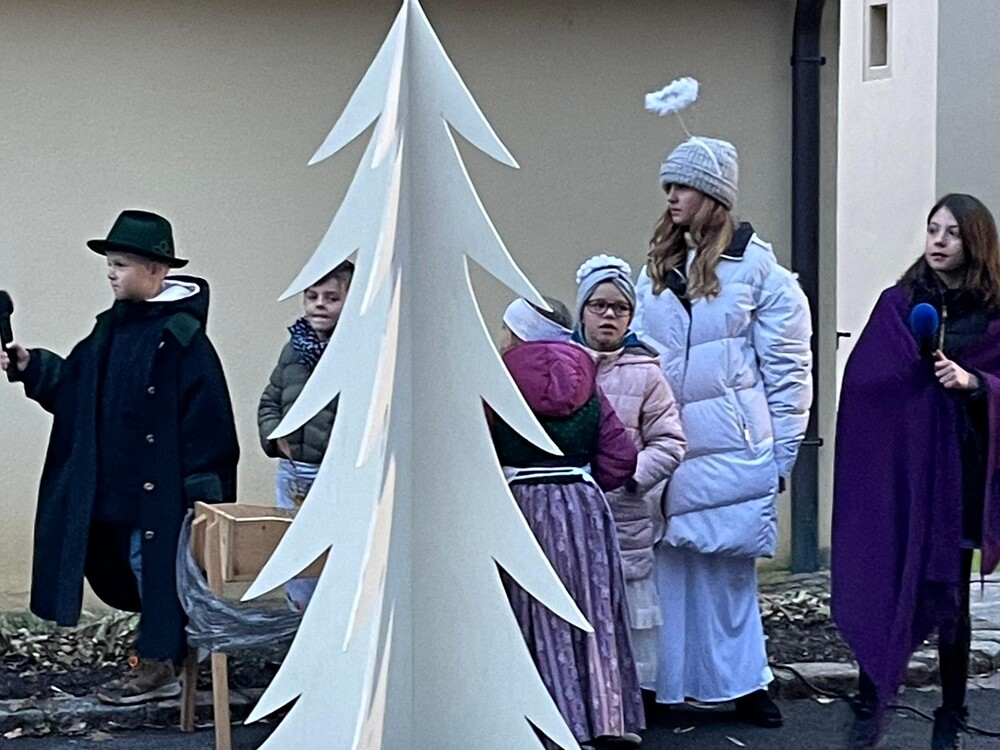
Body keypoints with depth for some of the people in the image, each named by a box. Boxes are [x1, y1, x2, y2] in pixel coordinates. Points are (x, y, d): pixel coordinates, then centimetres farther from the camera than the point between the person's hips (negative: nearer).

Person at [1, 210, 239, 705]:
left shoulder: (181, 335, -15)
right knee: (136, 565, 15)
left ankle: (159, 664, 9)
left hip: (160, 488, -8)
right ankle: (159, 656, 26)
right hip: (119, 486, 8)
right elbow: (72, 383, 15)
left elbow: (205, 415, -17)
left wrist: (200, 487, -19)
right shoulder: (114, 327, 11)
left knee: (156, 566, -1)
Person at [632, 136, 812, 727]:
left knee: (729, 565, 0)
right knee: (671, 563, 4)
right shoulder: (656, 271, 12)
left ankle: (744, 684, 11)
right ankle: (668, 682, 12)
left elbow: (788, 369, -2)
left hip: (731, 450, -4)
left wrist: (780, 454, -4)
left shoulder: (759, 269, -3)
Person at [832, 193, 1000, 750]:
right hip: (893, 469, 1)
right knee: (882, 585, -1)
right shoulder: (897, 304, 5)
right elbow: (860, 385, 3)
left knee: (948, 595, 4)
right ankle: (872, 705, 9)